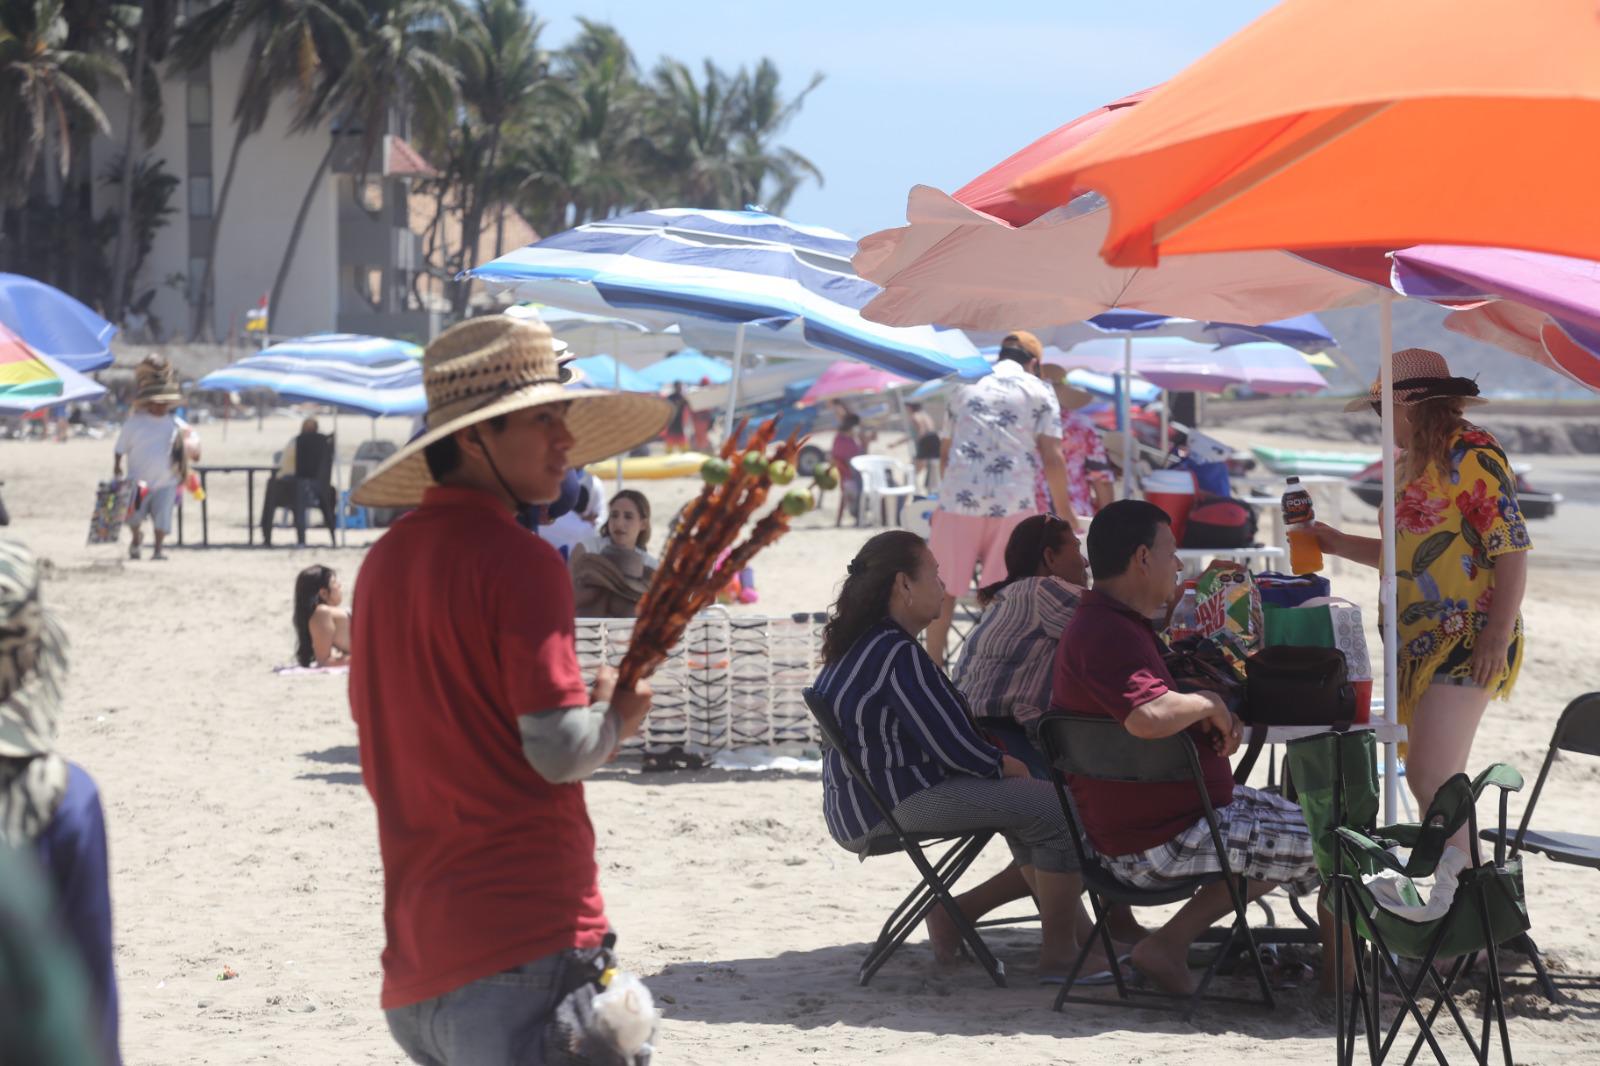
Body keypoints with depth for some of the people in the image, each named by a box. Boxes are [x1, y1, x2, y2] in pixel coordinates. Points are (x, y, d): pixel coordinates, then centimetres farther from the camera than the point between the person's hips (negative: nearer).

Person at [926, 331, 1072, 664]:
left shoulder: (964, 388, 18)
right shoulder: (1039, 392, 8)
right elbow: (1052, 459, 0)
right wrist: (1065, 513, 9)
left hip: (958, 498, 2)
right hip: (1013, 502, -2)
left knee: (943, 591, 12)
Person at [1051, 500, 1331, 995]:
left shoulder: (1105, 624, 14)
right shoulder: (1107, 635, -23)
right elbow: (1148, 717, -42)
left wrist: (1215, 714, 6)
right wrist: (1208, 703, -20)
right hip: (1156, 844, -11)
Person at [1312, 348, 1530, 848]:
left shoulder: (1471, 454, -12)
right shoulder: (1417, 463, 18)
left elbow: (1511, 546, -16)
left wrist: (1499, 633, -21)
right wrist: (1340, 544, 18)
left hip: (1466, 641, -10)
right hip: (1423, 640, 10)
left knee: (1430, 778, -17)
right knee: (1439, 779, 10)